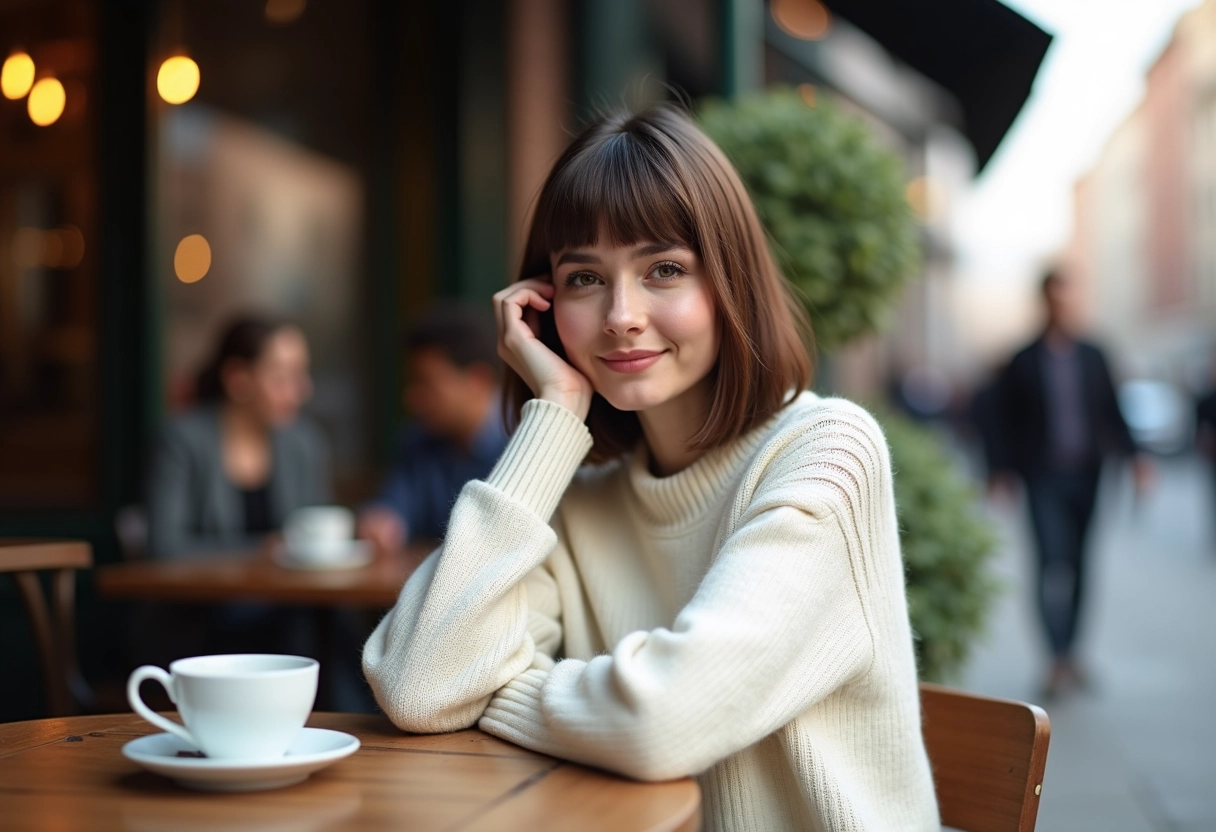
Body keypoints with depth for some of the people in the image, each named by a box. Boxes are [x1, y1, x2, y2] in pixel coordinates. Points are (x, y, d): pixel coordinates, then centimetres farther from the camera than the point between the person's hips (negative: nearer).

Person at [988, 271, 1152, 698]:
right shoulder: (1023, 363, 1)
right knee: (1053, 561, -13)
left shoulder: (1093, 358, 9)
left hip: (1086, 475, 3)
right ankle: (1059, 658, -14)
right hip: (1044, 478, -3)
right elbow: (1003, 422, 2)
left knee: (1077, 564, 8)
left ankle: (1068, 653, 20)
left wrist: (1133, 455, -1)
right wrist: (1000, 474, -5)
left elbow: (1111, 413, 12)